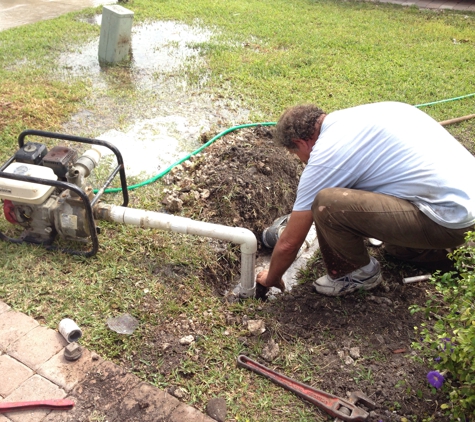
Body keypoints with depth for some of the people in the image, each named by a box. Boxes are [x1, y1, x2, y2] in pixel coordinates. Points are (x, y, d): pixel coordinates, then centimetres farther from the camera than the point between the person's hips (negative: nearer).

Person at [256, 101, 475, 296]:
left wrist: (271, 279, 15)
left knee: (326, 204, -20)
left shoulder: (325, 156, -12)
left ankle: (359, 273, 7)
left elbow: (289, 242, -4)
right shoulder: (359, 113, 10)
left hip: (449, 217, -9)